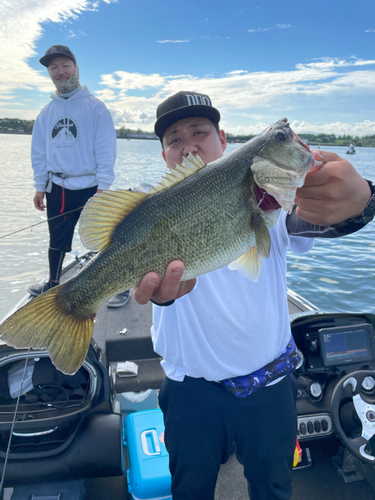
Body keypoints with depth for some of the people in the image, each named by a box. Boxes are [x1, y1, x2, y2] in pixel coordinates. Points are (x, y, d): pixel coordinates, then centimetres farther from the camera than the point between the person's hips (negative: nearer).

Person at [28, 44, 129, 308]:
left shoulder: (95, 106, -3)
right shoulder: (46, 113, 12)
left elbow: (106, 149, -10)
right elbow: (39, 152, 14)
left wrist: (102, 187, -16)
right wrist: (40, 186, 8)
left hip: (89, 187, -5)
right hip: (57, 189, 5)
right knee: (57, 241, 17)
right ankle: (54, 284, 34)